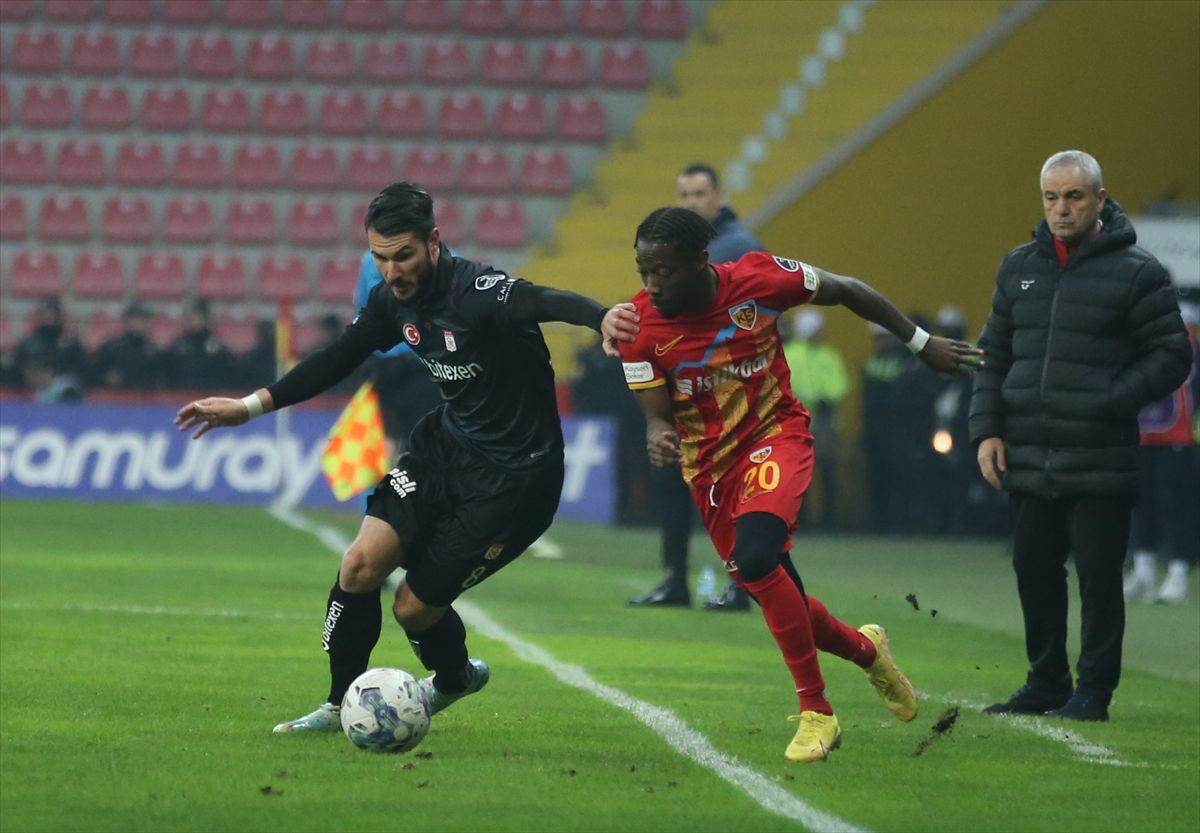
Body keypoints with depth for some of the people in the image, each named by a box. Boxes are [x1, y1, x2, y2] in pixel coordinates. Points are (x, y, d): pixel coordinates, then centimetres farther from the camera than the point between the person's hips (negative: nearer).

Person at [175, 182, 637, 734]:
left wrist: (601, 317, -67)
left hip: (513, 475, -7)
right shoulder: (394, 300, -1)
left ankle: (454, 678, 33)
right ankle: (339, 707, 8)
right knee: (361, 563, -11)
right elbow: (338, 358, 15)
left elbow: (547, 303, -45)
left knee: (414, 606, -3)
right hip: (446, 443, 7)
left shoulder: (476, 291, -25)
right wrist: (250, 406, 16)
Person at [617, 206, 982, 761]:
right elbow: (656, 414, -7)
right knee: (773, 593, 7)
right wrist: (658, 438, -33)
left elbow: (846, 292, -1)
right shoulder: (641, 324, -13)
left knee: (755, 559, -28)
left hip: (774, 435, -4)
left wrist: (921, 344, 8)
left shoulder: (757, 280, -18)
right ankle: (865, 649, 39)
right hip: (709, 463, 4)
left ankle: (816, 711, -17)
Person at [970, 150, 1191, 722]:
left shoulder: (1136, 272, -4)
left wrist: (1111, 404, -15)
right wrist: (987, 429, 6)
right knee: (1034, 573, 11)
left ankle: (1094, 691, 6)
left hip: (1100, 464, -5)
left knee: (1098, 578, -2)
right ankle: (1046, 684, 24)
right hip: (1026, 461, 5)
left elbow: (1171, 355, -4)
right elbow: (994, 355, 17)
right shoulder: (1019, 268, 12)